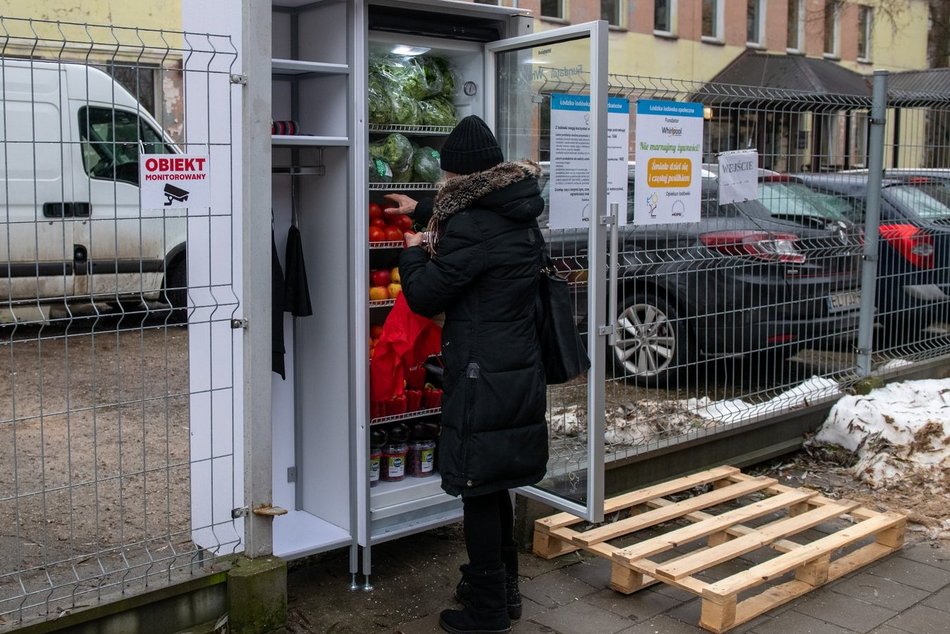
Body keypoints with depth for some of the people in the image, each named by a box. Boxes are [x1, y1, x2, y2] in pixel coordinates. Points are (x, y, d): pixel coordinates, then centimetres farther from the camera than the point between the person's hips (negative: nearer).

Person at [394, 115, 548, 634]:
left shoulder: (472, 227, -20)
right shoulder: (520, 218, 9)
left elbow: (425, 297, -12)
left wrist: (414, 252, 6)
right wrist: (423, 211, 44)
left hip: (482, 380, -9)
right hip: (520, 372, 9)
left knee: (479, 493, 2)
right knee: (494, 487, 20)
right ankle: (503, 589, 33)